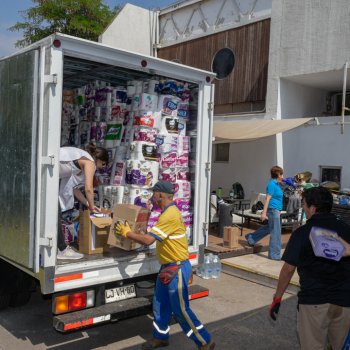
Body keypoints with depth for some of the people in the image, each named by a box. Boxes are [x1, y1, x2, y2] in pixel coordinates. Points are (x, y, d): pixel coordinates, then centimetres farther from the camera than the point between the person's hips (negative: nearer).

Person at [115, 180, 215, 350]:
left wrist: (126, 233, -13)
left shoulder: (169, 215, -24)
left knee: (181, 310, 0)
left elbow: (148, 240, -28)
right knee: (160, 304, 18)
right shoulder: (171, 212, 9)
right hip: (168, 267, 10)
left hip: (177, 269, -10)